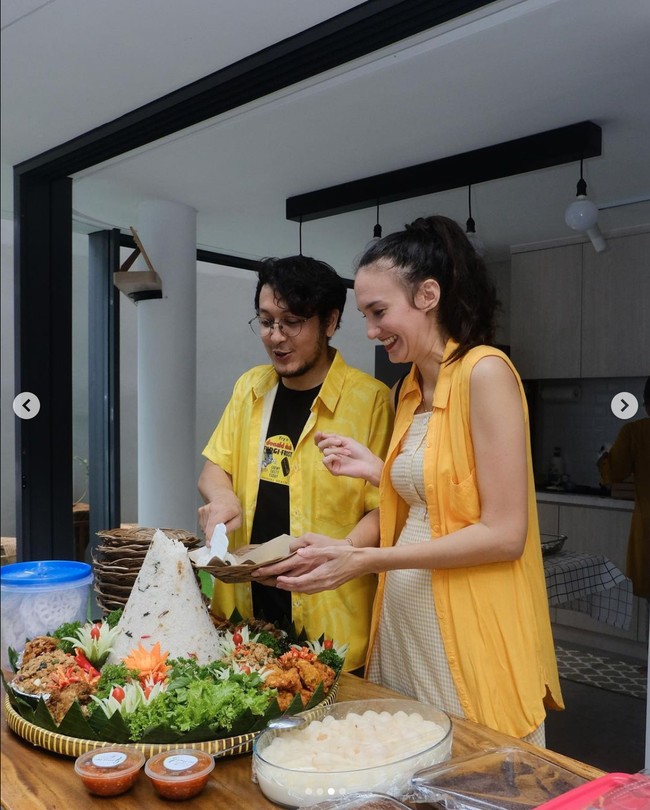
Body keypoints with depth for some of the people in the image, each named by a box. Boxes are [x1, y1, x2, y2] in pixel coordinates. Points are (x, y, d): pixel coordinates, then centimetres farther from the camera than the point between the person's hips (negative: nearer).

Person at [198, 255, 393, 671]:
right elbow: (214, 467, 15)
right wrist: (222, 496, -7)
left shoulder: (370, 398, -11)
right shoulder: (250, 386, 7)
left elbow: (382, 509, -9)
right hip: (245, 603, 5)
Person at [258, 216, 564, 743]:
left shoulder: (483, 372, -14)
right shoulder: (412, 388, 10)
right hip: (404, 617, 7)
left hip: (469, 630, -7)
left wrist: (367, 560, -19)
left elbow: (505, 534, -18)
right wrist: (377, 471, -1)